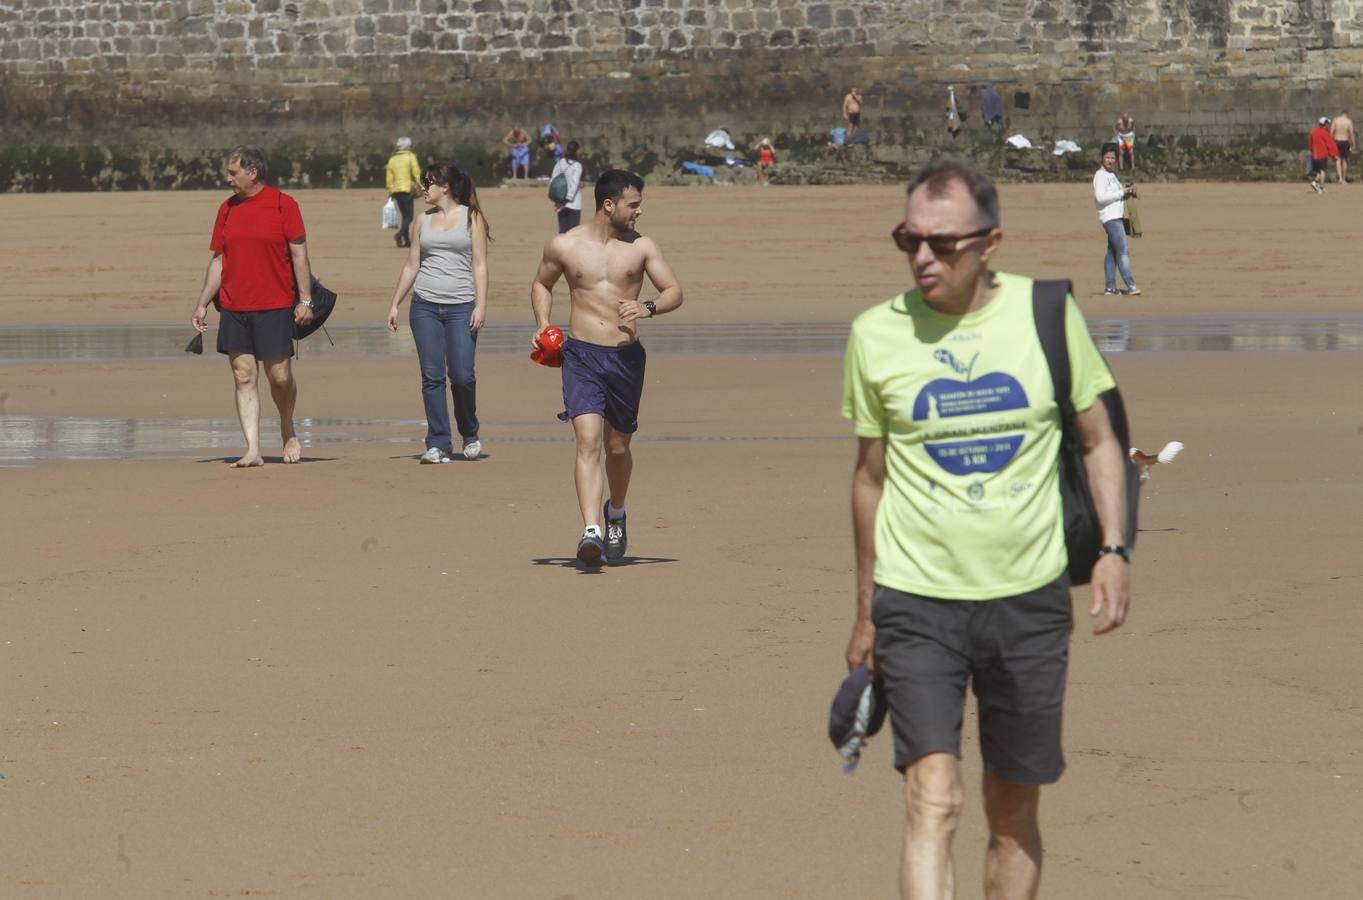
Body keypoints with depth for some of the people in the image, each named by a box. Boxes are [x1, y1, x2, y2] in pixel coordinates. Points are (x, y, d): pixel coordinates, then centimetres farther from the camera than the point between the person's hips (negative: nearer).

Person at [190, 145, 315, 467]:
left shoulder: (283, 204, -4)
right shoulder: (227, 208, 10)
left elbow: (299, 255, -4)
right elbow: (218, 259, 15)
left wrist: (305, 301, -10)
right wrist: (202, 304, 10)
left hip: (275, 307, -4)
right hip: (234, 308, 4)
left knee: (279, 375, -2)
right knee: (244, 377, -1)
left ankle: (288, 430, 26)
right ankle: (252, 450, -2)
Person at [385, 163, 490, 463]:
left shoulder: (471, 218, 4)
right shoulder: (423, 220, 13)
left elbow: (479, 265, 0)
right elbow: (412, 265, 17)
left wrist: (481, 306, -9)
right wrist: (394, 304, 13)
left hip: (461, 306, -3)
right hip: (425, 306, 3)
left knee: (462, 376, -9)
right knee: (432, 377, -3)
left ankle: (470, 435, 16)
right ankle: (438, 444, 0)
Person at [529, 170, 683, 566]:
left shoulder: (641, 247, 4)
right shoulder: (564, 246, 1)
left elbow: (674, 292, 4)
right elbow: (541, 284, 18)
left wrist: (647, 308, -17)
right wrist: (542, 324, 2)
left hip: (626, 357, 2)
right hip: (581, 355, -2)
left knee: (618, 446, 13)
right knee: (588, 441, -17)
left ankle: (615, 513, 42)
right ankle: (591, 531, -26)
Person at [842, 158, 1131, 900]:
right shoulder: (877, 334, 0)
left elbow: (1098, 438, 11)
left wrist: (1113, 548, -3)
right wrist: (865, 611, 15)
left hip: (1030, 598, 1)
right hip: (915, 599, -1)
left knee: (1014, 812, 9)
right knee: (933, 803, -15)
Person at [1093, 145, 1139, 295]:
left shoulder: (1112, 175, 19)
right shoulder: (1100, 175, -9)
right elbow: (1100, 197, -19)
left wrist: (1128, 192, 7)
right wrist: (1122, 193, -15)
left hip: (1117, 217, 10)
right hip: (1110, 218, -10)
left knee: (1112, 251, 9)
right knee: (1123, 250, -15)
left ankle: (1109, 286, 11)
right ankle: (1131, 286, -20)